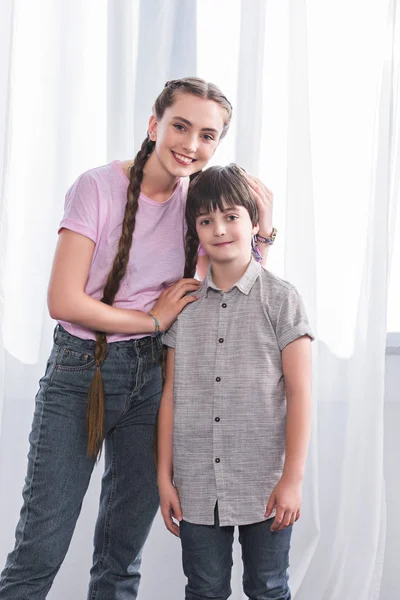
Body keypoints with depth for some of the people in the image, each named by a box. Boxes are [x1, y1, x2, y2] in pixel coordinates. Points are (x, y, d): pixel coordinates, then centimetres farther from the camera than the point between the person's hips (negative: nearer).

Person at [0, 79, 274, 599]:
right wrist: (154, 318, -9)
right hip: (79, 372, -4)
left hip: (152, 376, 5)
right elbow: (64, 301, -15)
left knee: (123, 557, 14)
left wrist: (263, 229, -4)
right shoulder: (99, 187, -11)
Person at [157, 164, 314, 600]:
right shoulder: (185, 304, 4)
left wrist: (292, 479, -10)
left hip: (265, 485, -2)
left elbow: (299, 393, -6)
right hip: (197, 488, 3)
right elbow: (171, 396, 6)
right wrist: (165, 476, 4)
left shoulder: (280, 298, -4)